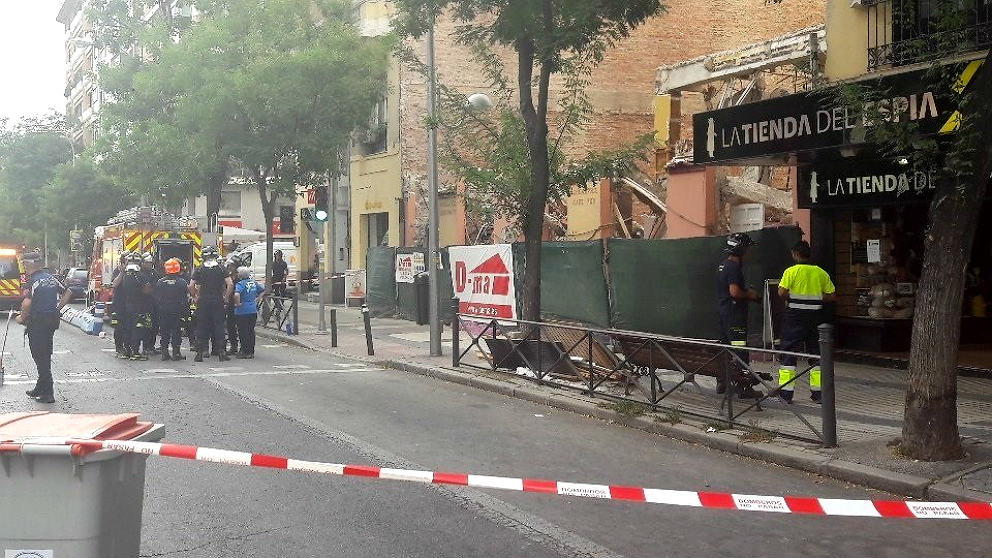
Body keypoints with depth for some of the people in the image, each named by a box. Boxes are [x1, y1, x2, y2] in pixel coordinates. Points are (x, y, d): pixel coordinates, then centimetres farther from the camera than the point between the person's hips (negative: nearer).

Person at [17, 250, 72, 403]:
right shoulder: (51, 278, 10)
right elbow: (67, 293, 18)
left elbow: (27, 303, -26)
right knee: (46, 355, 16)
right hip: (52, 320, 8)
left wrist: (22, 318, -10)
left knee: (40, 356, -2)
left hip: (37, 322, -8)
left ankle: (48, 393, -3)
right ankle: (40, 388, 27)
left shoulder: (32, 281, -14)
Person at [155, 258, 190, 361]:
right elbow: (186, 299, -4)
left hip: (163, 311, 3)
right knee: (177, 331, 2)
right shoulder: (182, 282, -5)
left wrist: (158, 309, 15)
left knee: (164, 332, 9)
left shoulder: (160, 282, 2)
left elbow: (156, 298, 6)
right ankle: (176, 352, 1)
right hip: (178, 312, -3)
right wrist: (186, 312, 4)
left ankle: (165, 353, 7)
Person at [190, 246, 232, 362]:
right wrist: (226, 297, -1)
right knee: (219, 325, 4)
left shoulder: (199, 270, 1)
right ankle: (221, 352, 3)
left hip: (203, 301, 0)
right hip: (218, 300, 0)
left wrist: (195, 298, 7)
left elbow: (191, 286, -5)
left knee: (201, 327, 6)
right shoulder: (221, 268, -1)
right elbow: (230, 284, -10)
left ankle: (200, 353, 4)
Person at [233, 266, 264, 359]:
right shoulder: (254, 282, 6)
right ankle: (251, 351, 17)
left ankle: (245, 352, 4)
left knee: (243, 332, 2)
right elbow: (263, 290, 19)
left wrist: (238, 304, -17)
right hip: (253, 310, 7)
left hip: (243, 311, -7)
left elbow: (236, 295, -32)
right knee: (251, 331, 13)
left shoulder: (240, 284, -15)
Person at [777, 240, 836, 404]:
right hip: (815, 315, 4)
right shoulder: (821, 272, 4)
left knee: (789, 352, 2)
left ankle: (786, 392, -1)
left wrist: (790, 297, 4)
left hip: (795, 316, -4)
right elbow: (830, 296, 4)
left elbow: (782, 292, -17)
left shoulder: (791, 271, -8)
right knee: (816, 352, 12)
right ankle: (818, 392, 14)